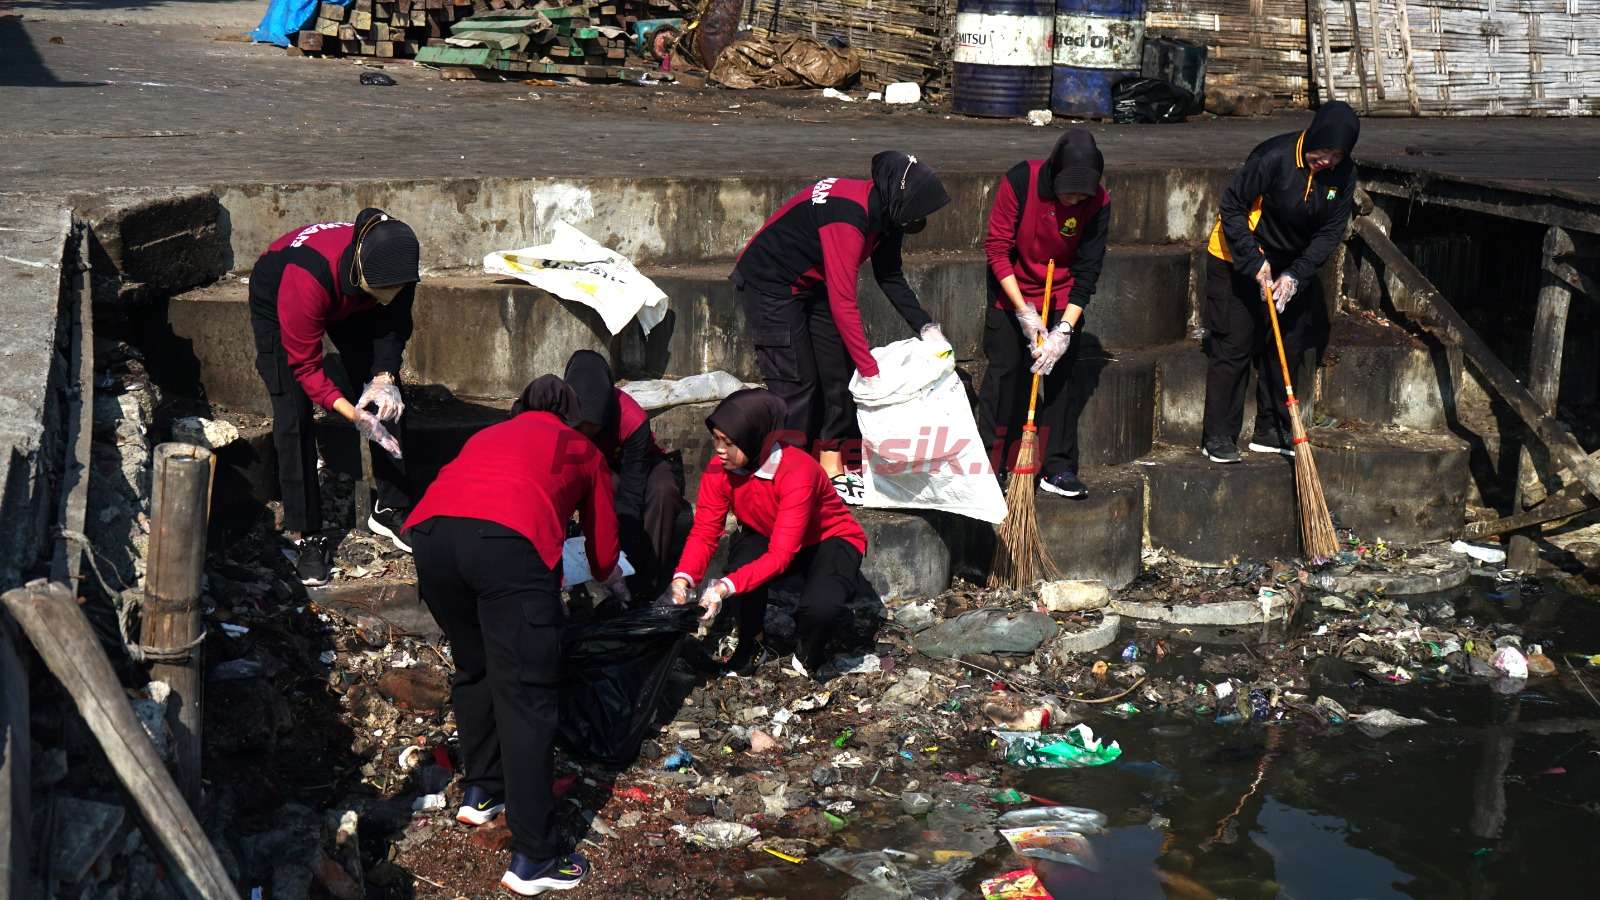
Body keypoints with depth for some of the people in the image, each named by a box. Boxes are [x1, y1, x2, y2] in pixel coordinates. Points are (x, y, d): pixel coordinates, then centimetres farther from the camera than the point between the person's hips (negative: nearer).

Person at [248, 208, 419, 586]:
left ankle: (391, 509, 11)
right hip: (275, 300, -4)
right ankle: (305, 536, -6)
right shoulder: (309, 278, -46)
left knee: (388, 399, -3)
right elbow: (305, 366, -35)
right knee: (293, 416, -13)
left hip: (351, 306, 5)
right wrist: (354, 415, -44)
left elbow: (394, 325, -13)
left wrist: (384, 376, -30)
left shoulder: (395, 269, -33)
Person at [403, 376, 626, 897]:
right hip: (507, 538, -4)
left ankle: (481, 792, 36)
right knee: (525, 693, -1)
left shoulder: (487, 435, 40)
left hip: (430, 530, 4)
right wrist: (615, 583, 62)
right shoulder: (582, 450, 32)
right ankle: (533, 858, -1)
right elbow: (603, 548, 40)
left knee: (473, 669, 26)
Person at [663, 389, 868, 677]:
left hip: (830, 540, -4)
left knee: (819, 608, -35)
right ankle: (750, 647, -5)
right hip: (765, 536, 5)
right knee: (745, 557, -32)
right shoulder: (719, 469, -19)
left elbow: (780, 555, -39)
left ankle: (809, 658, 2)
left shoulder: (797, 472, -35)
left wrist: (726, 587, -50)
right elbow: (704, 532, -19)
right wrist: (683, 578, -39)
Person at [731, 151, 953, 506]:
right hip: (769, 286, -9)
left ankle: (831, 468, 16)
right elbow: (843, 304, -35)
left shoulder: (883, 212, -6)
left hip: (812, 285, 9)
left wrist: (925, 327, -4)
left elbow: (890, 276, 8)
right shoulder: (848, 218, -34)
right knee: (796, 382, -11)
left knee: (836, 372, 8)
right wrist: (871, 371, -32)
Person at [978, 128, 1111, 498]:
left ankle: (1058, 468, 10)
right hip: (1012, 294, -1)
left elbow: (1087, 272, -15)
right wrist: (1024, 311, -22)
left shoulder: (1098, 203, -19)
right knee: (1004, 374, 0)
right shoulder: (1020, 181, -24)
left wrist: (1064, 329, -23)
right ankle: (988, 465, 9)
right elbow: (997, 249, -19)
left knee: (1058, 377, 1)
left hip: (1062, 301, 1)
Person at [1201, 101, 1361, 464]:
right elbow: (1232, 207, -22)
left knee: (1288, 346, 9)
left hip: (1289, 266, 6)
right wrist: (1255, 263, -24)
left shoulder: (1343, 174, -10)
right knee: (1234, 346, -6)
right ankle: (1218, 437, 1)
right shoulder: (1275, 158, -27)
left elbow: (1331, 232, -7)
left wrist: (1295, 275, -19)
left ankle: (1271, 432, 21)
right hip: (1236, 261, -6)